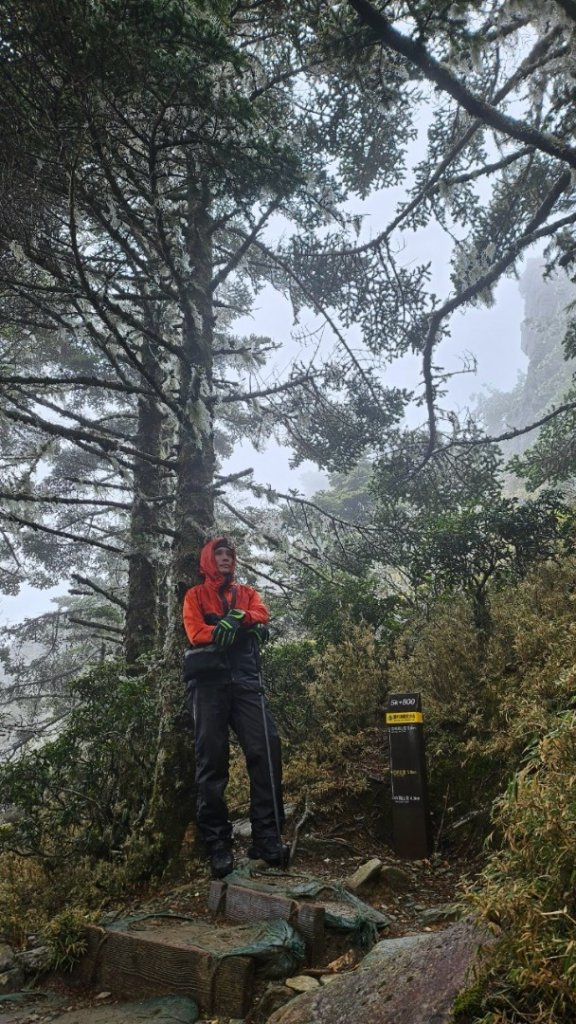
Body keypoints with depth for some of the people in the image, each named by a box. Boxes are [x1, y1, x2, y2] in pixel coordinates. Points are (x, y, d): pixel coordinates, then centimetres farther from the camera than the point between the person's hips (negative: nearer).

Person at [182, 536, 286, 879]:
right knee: (212, 760, -4)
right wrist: (246, 629, -9)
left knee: (267, 748, -14)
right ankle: (218, 844, 1)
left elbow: (262, 617, 4)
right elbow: (196, 631, -2)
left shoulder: (248, 593, 24)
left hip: (246, 679, 2)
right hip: (209, 681, -2)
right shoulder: (195, 596, 16)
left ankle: (267, 835, -8)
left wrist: (237, 618, -16)